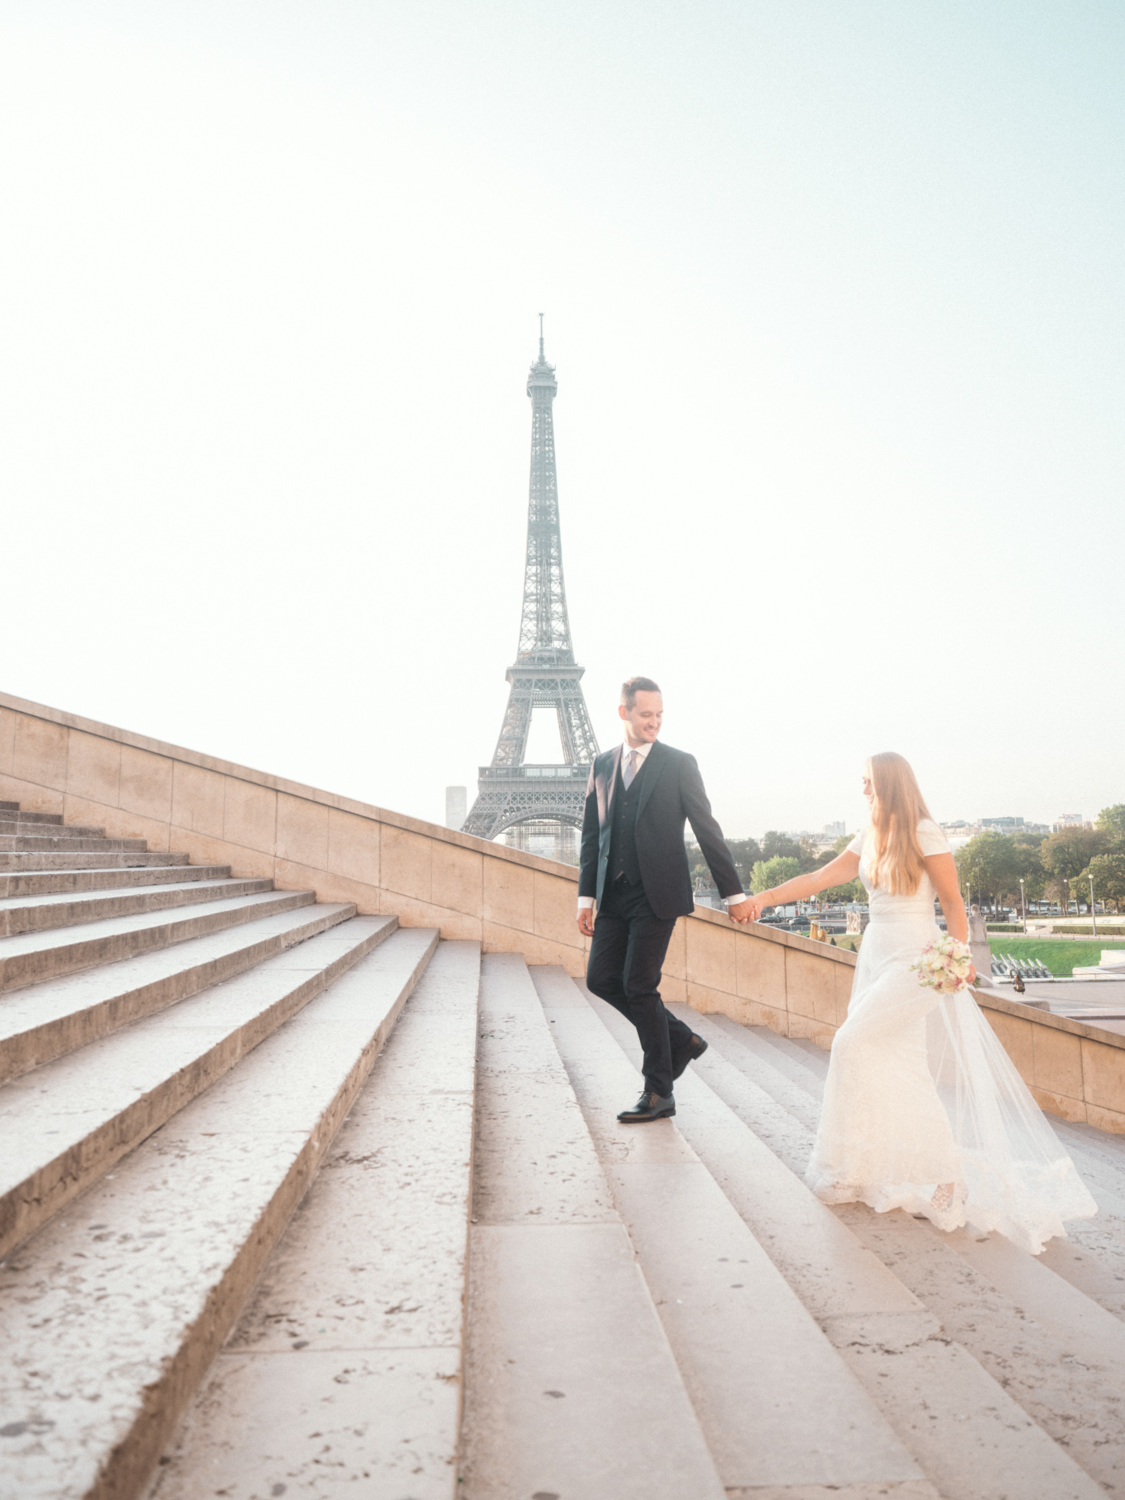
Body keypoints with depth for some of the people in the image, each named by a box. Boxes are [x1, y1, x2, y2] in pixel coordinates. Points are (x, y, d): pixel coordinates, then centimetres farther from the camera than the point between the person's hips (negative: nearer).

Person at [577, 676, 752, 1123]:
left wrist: (733, 892, -3)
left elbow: (707, 830, -2)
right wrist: (586, 895, 8)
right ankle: (680, 1040, 21)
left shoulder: (678, 764, -2)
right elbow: (592, 834, 13)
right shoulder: (602, 764, 11)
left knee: (639, 985, -6)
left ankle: (658, 1092, 9)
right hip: (613, 893, 5)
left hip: (657, 893, -5)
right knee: (601, 978, 1)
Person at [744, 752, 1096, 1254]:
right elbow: (819, 878, 11)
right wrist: (767, 897, 5)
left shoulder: (924, 833, -9)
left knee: (857, 1043, -13)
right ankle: (935, 1170, 18)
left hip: (914, 958, -7)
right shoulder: (868, 840, 11)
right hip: (876, 955, 7)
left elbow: (953, 903, -8)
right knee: (893, 1062, 6)